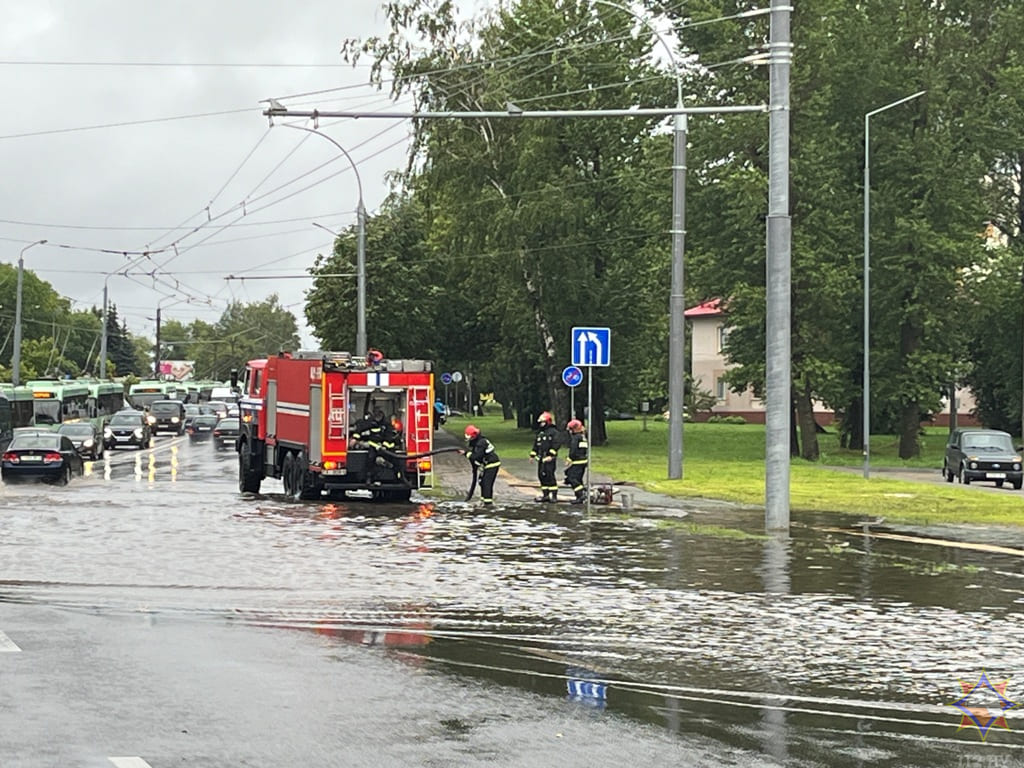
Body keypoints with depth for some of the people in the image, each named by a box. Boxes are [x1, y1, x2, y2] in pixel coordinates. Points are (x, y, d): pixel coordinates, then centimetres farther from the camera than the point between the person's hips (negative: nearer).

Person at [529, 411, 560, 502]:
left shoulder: (553, 432, -7)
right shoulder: (540, 432, 19)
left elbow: (555, 445, -14)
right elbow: (536, 444, 26)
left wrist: (551, 455, -21)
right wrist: (532, 455, 21)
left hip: (549, 458, -9)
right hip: (541, 458, 9)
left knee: (549, 475, -13)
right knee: (541, 475, 9)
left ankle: (554, 495, -9)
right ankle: (545, 494, 17)